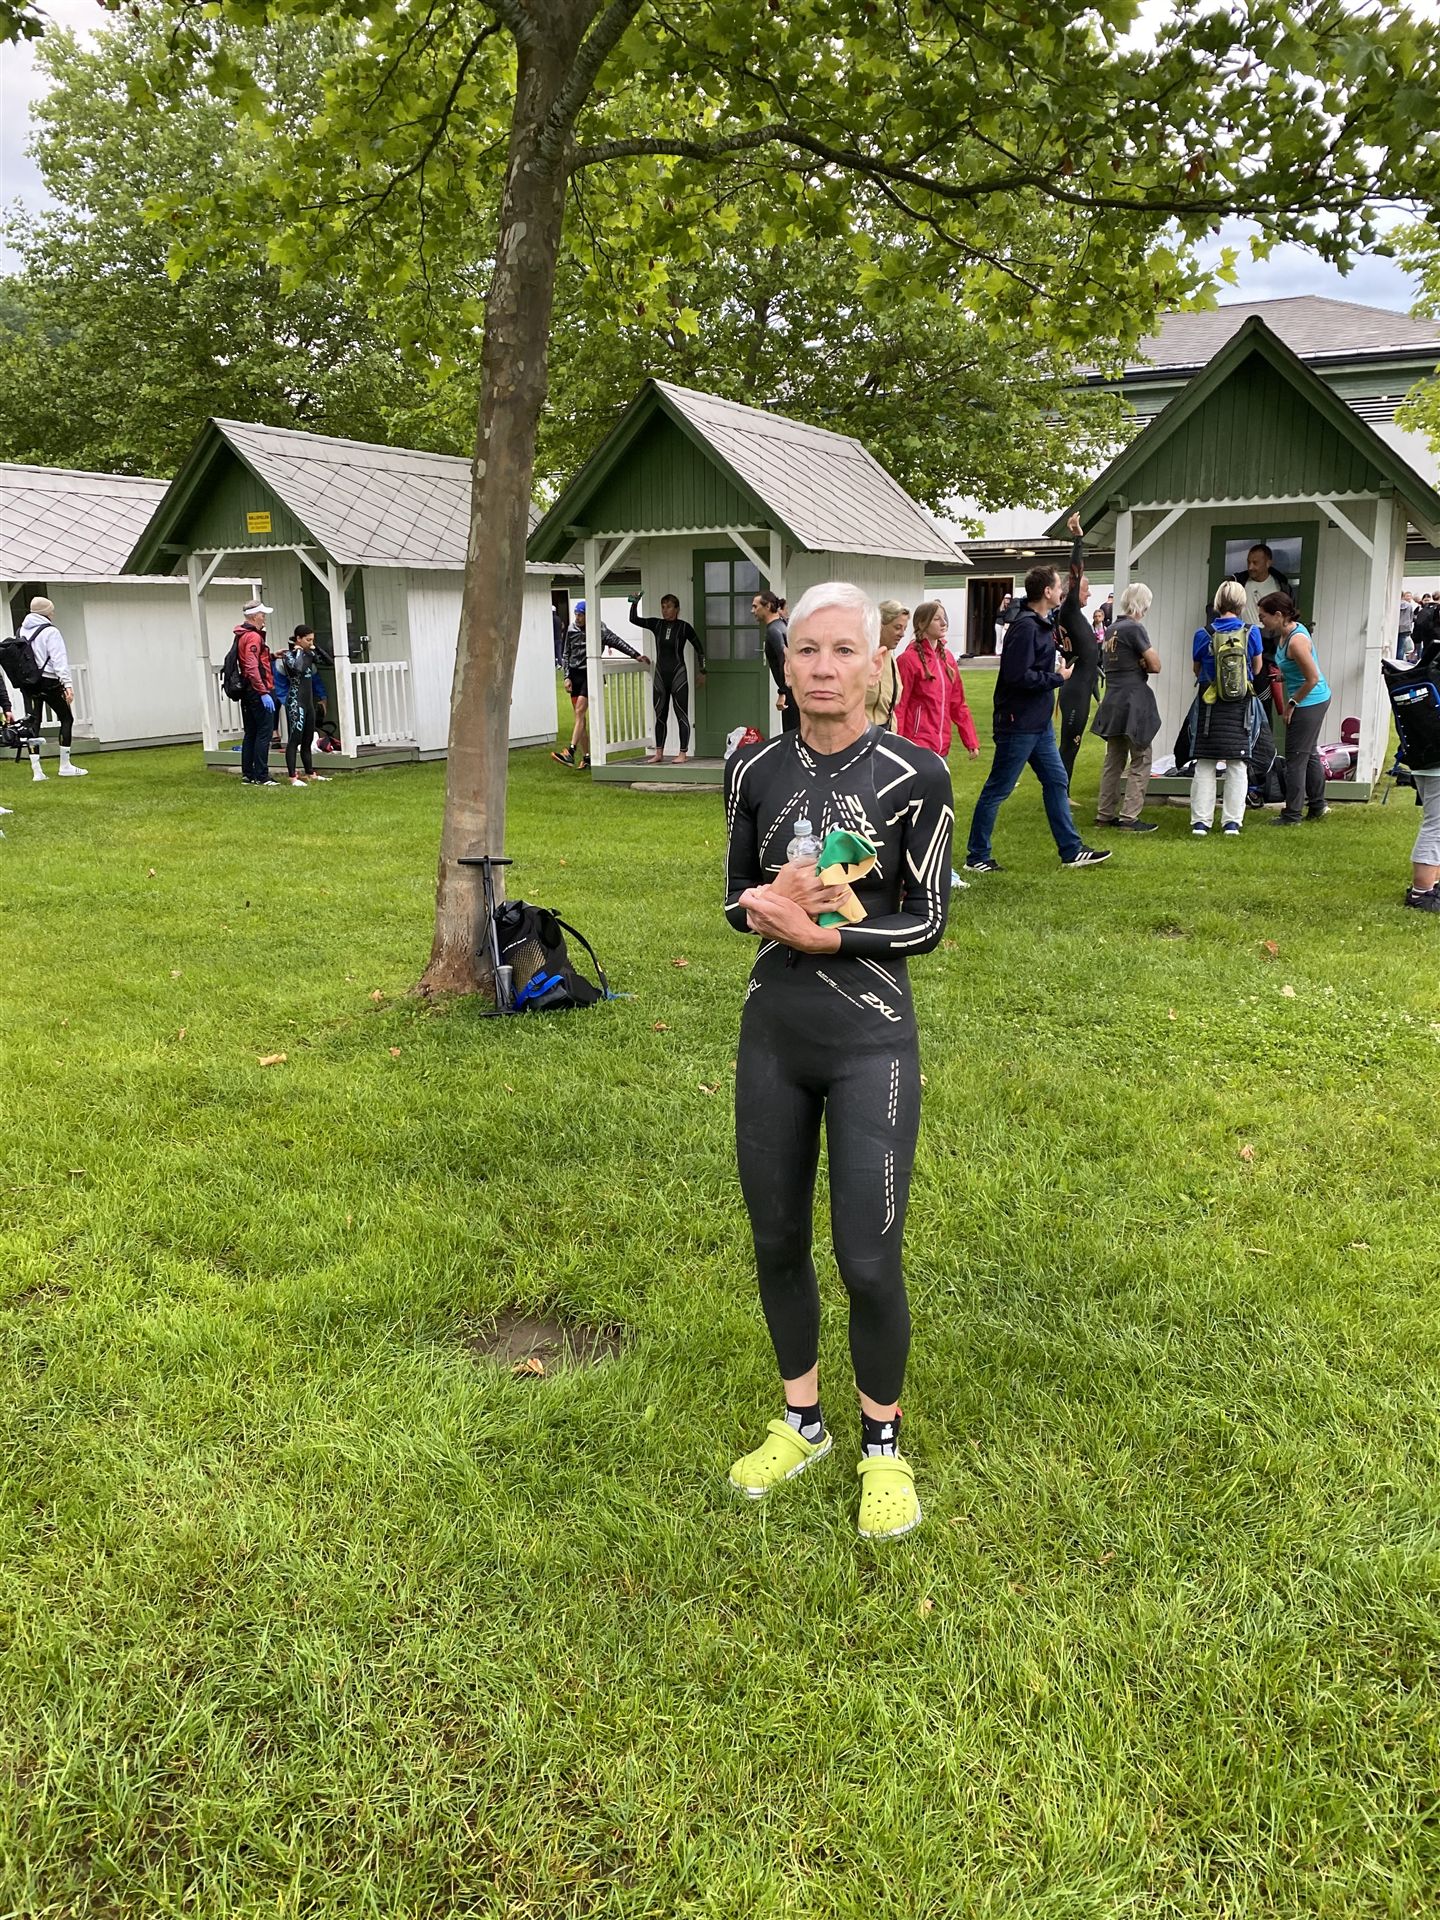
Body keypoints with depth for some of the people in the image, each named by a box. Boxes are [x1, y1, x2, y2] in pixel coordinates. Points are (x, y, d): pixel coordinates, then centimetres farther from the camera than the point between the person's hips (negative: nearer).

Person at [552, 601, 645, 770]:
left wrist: (636, 656, -14)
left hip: (590, 674, -5)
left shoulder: (599, 630, -5)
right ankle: (586, 757, 9)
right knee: (579, 717, 4)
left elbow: (616, 641, -8)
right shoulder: (571, 629, 8)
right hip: (574, 675, 5)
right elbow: (566, 654, 14)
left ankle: (571, 752, -24)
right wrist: (567, 677, 6)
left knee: (580, 712, -17)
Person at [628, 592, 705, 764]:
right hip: (660, 675, 4)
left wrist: (701, 671, 3)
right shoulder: (656, 624, 5)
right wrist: (635, 602, -14)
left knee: (682, 715, -1)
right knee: (660, 716, 9)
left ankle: (683, 753, 3)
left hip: (678, 675, -4)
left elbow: (699, 649, 2)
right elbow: (633, 619, 1)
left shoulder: (684, 627, -5)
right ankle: (659, 753, 15)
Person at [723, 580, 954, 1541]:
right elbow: (738, 902, 8)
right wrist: (772, 905, -14)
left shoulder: (914, 775, -10)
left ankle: (883, 1446, 26)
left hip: (870, 1044, -4)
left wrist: (822, 933, -19)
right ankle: (802, 1424, 36)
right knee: (778, 1241, 14)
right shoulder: (756, 768, 1)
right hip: (772, 1035, 4)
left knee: (869, 1260, 0)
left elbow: (928, 922, -7)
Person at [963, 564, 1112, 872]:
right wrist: (1058, 677, -15)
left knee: (1056, 781, 14)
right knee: (997, 790, -1)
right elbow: (1018, 676, -26)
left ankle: (1072, 850, 22)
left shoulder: (1042, 623, 11)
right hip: (1018, 723, -10)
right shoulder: (1025, 627, -20)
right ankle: (977, 857, 9)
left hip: (1039, 723, 10)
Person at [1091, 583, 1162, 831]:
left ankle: (1105, 814, 15)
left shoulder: (1111, 630, 13)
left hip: (1112, 703, 8)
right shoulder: (1135, 629, -12)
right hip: (1134, 701, -8)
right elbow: (1155, 665, -13)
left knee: (1114, 760, 13)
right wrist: (1144, 664, 6)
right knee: (1141, 760, -3)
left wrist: (1140, 664, -1)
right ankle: (1129, 816, -7)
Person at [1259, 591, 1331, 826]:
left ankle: (1292, 815, 4)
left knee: (1296, 758, -3)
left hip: (1309, 702, -10)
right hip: (1317, 700, 10)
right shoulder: (1284, 632, 3)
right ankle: (1318, 804, 33)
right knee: (1310, 753, 21)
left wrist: (1292, 703, -16)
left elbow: (1313, 678, -24)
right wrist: (1282, 674, 7)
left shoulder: (1296, 641, -26)